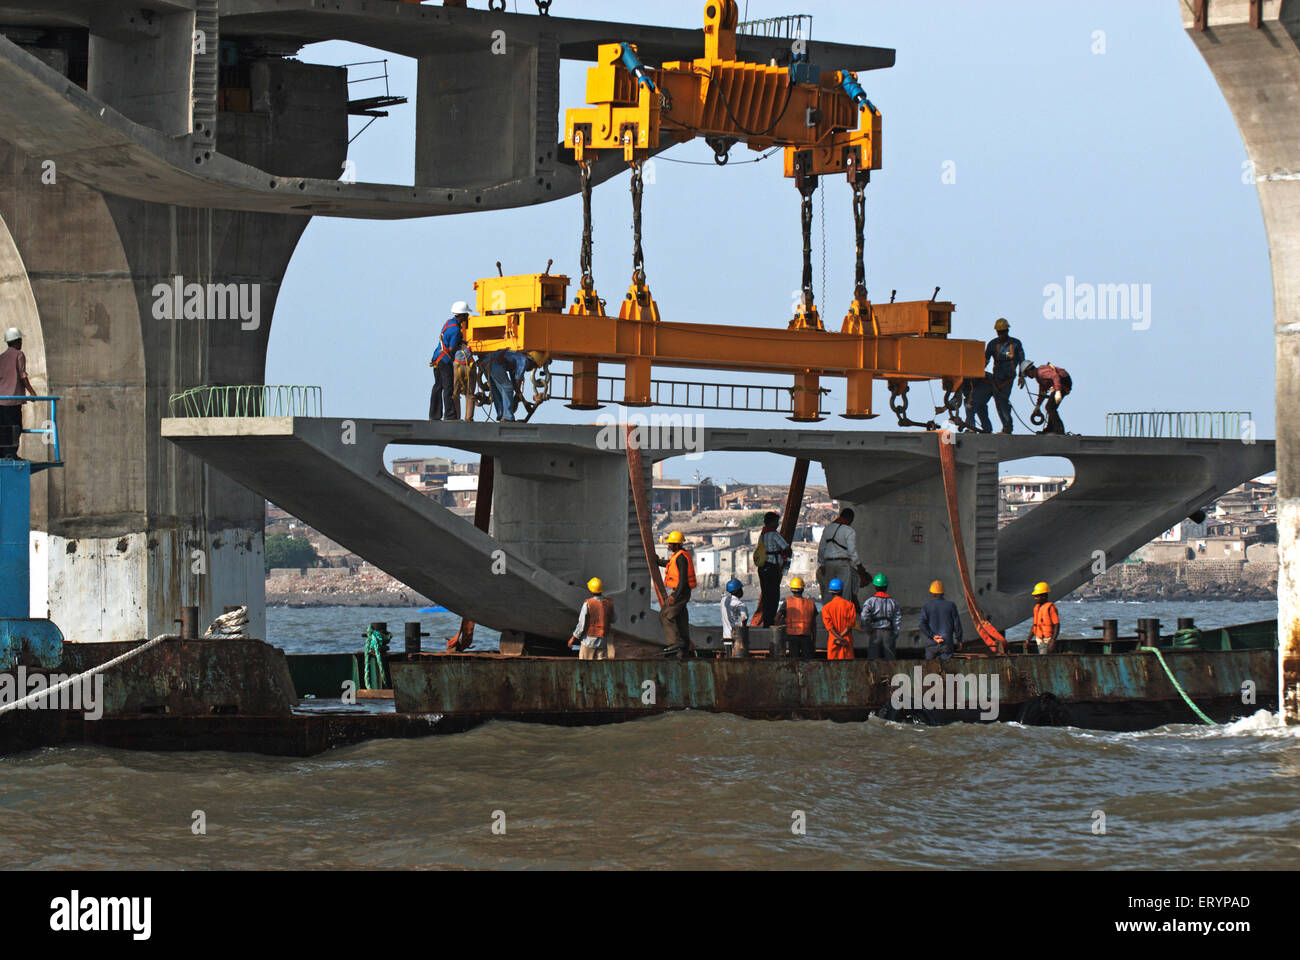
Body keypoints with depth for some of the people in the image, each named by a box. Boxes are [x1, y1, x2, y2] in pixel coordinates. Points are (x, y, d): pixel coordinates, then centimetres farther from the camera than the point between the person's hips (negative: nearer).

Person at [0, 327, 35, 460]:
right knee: (15, 427, -7)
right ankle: (11, 453, -14)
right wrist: (31, 392, -8)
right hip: (14, 397, -7)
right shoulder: (19, 355, -3)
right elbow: (22, 375, -10)